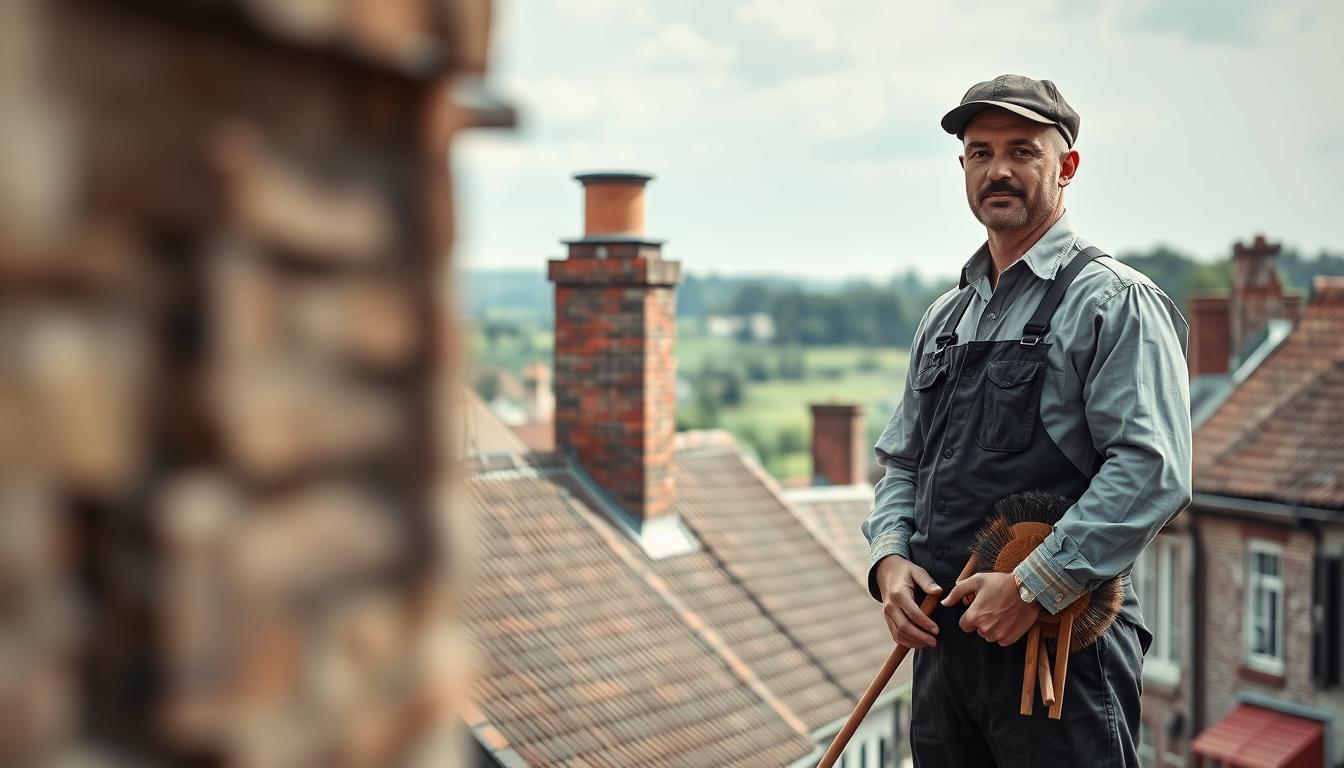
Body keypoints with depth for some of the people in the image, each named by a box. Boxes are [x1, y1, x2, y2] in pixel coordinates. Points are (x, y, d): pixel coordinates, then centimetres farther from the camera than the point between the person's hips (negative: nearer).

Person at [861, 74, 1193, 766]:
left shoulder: (1113, 300, -7)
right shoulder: (945, 316, 16)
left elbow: (1153, 473, -17)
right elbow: (902, 461, 19)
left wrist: (1033, 586, -20)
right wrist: (889, 557, 0)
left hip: (1062, 638, -6)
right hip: (942, 638, 7)